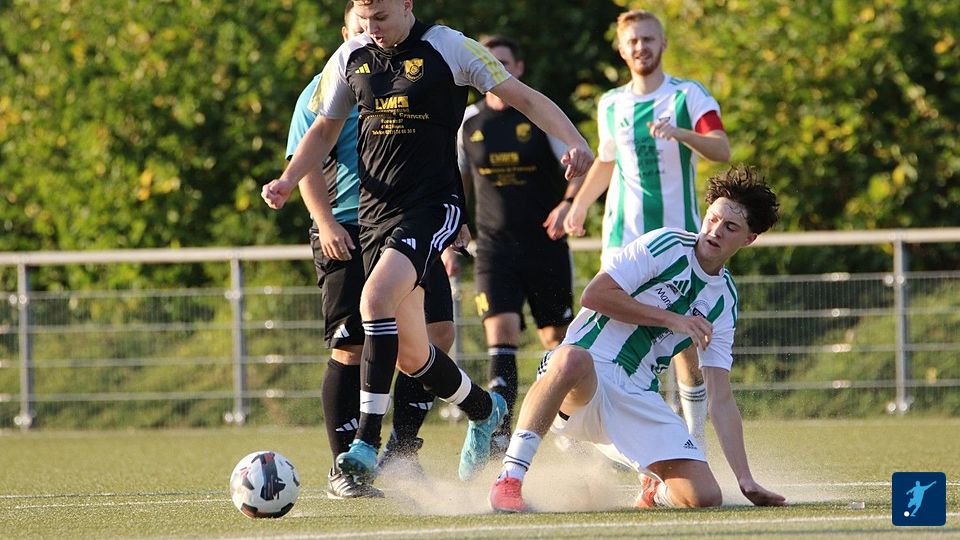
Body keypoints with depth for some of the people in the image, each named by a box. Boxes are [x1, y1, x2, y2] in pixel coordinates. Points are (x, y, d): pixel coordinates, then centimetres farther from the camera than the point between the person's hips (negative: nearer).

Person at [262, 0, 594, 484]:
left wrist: (575, 142, -18)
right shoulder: (350, 58, 7)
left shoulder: (448, 49, -7)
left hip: (432, 205, -6)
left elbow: (523, 97, -4)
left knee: (377, 297, -30)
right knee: (410, 355, 9)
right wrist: (286, 181, 4)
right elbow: (325, 128, 20)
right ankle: (483, 410, 39)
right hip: (375, 210, 6)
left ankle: (367, 444, -30)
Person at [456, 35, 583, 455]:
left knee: (557, 337, 6)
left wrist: (569, 204, -23)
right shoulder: (468, 122, 6)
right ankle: (499, 430, -22)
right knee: (501, 331, -16)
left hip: (546, 247, -1)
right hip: (494, 247, 1)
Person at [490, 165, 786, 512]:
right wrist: (671, 318, -8)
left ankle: (655, 492, 24)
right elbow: (594, 295, -12)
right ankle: (509, 480, -34)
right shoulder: (666, 246, -2)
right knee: (573, 358, -43)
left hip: (639, 399, 5)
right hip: (586, 375, -5)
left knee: (704, 497, -14)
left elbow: (720, 398, 11)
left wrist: (745, 479, 2)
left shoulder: (724, 303, 13)